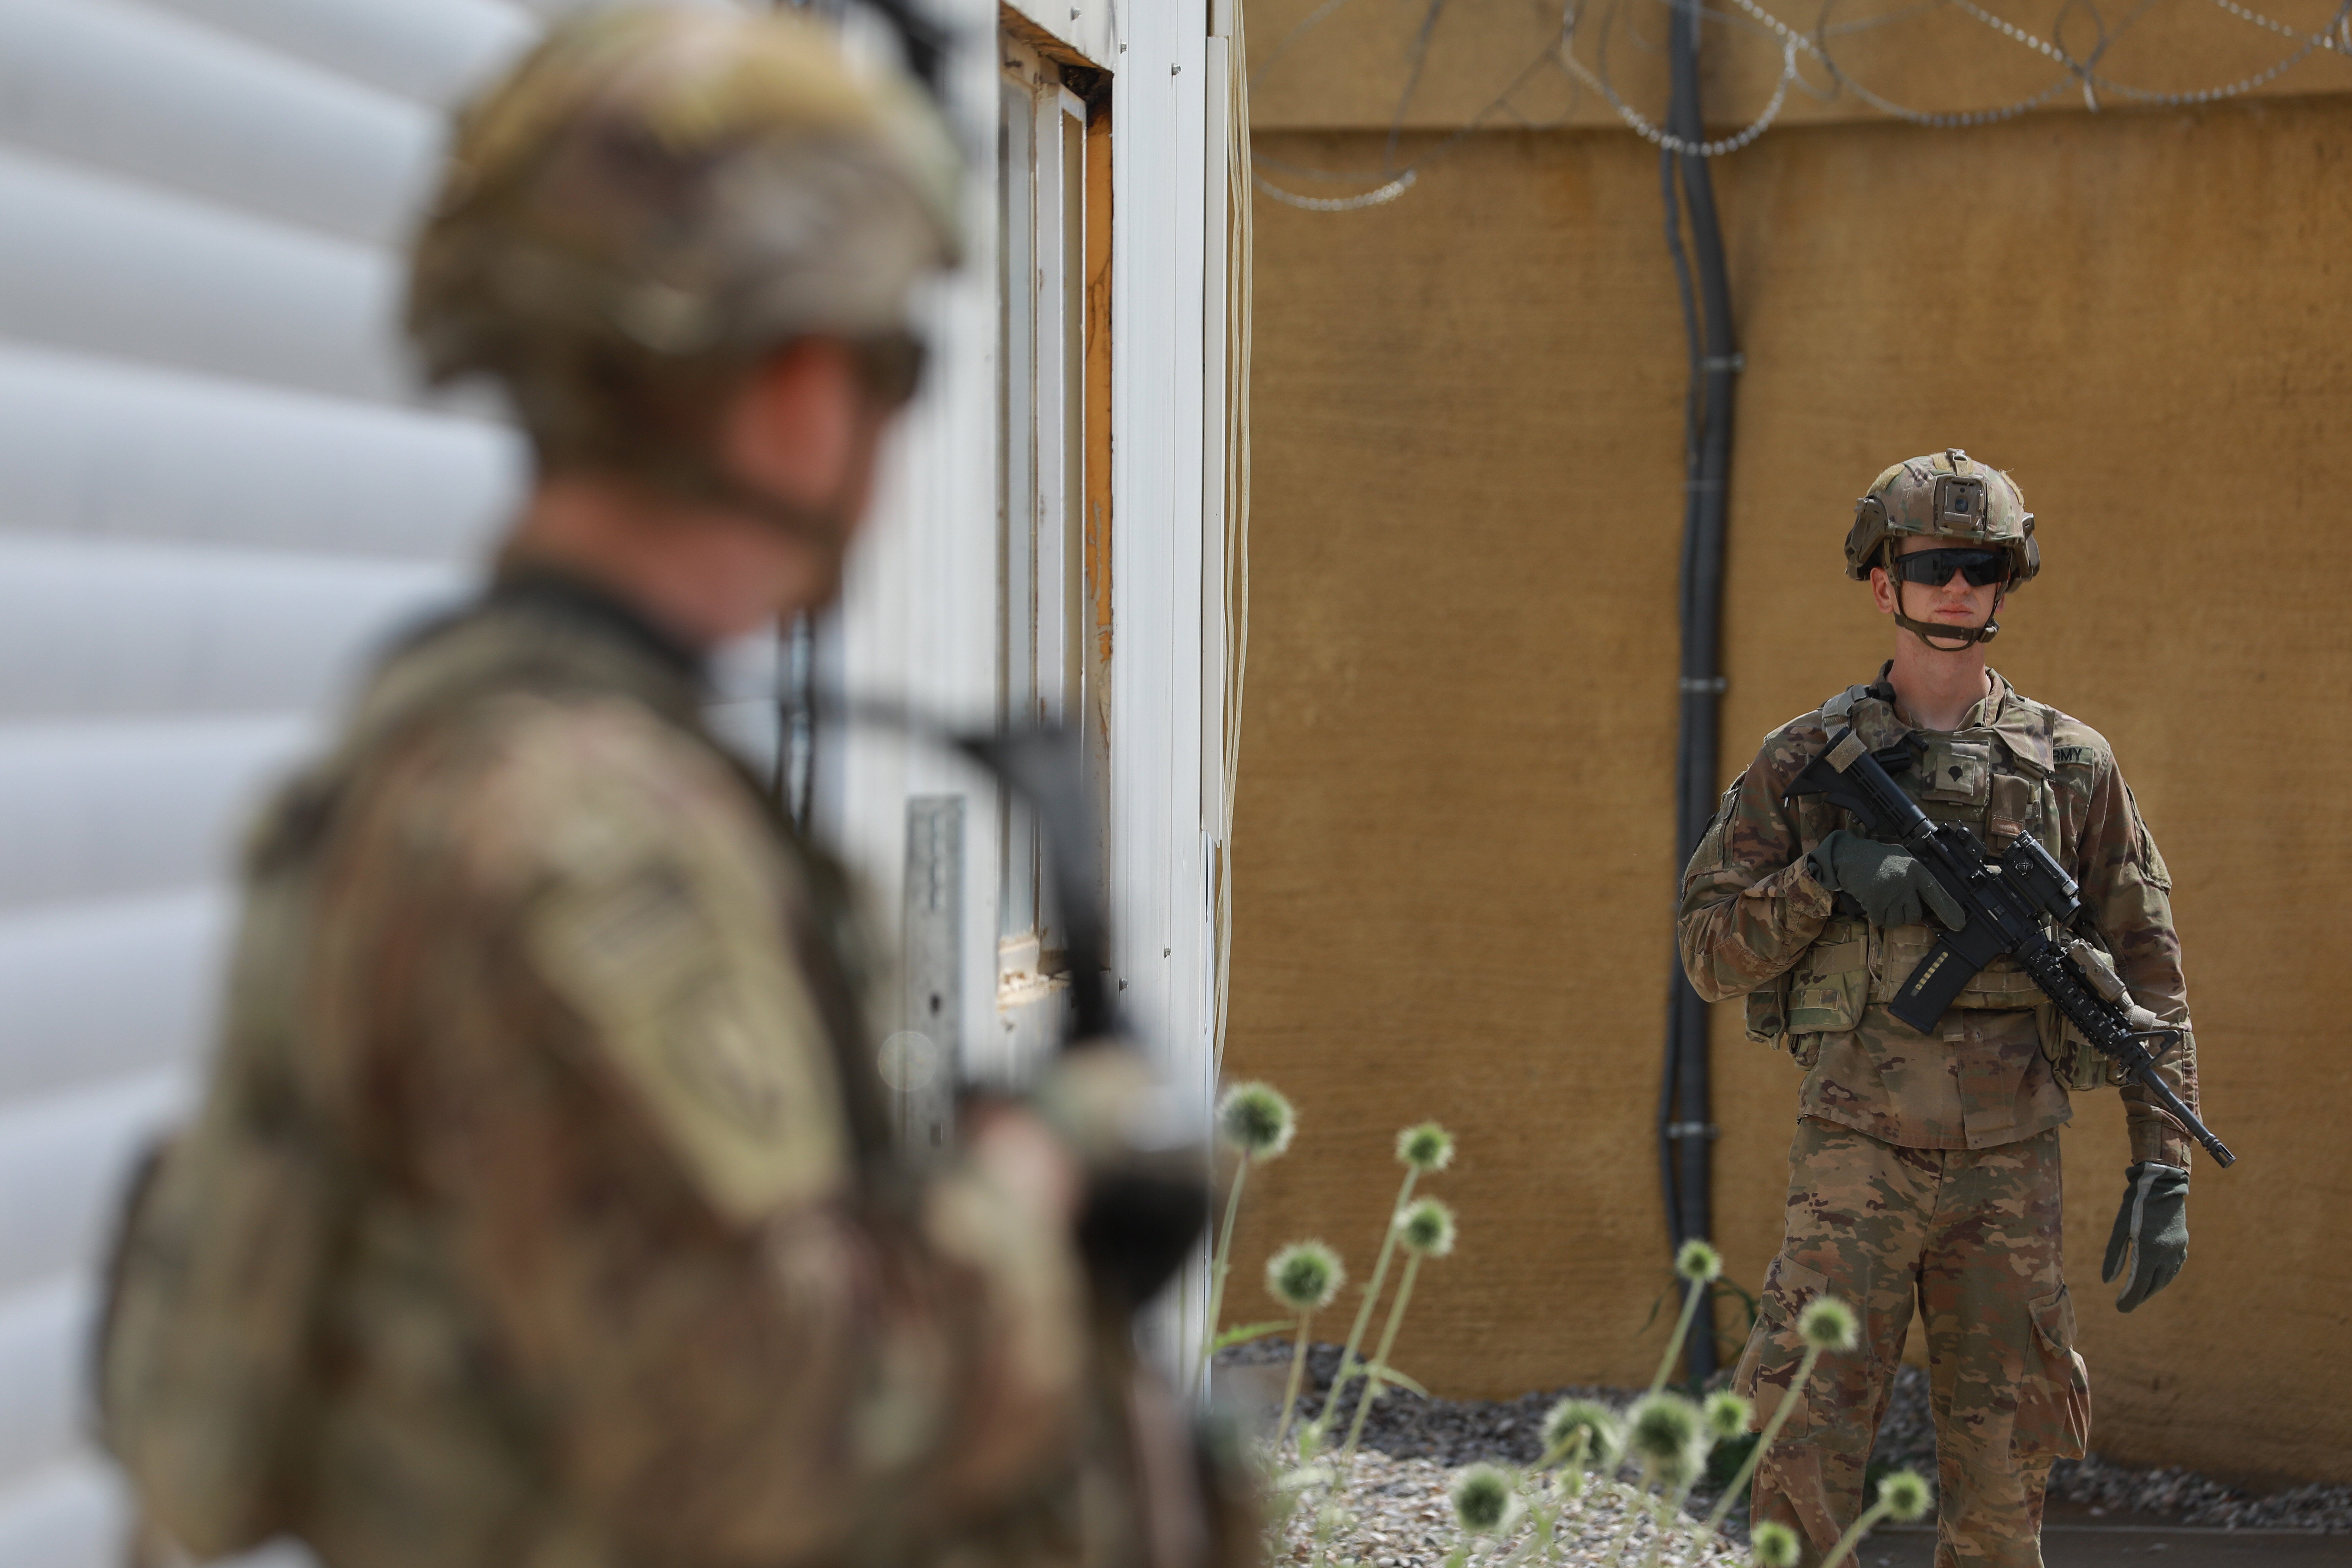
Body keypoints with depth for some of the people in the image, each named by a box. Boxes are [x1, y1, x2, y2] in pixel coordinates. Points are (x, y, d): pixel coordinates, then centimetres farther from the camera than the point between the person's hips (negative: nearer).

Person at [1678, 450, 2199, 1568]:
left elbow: (2147, 972, 7)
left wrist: (2163, 1173, -1)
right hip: (1857, 1156, -1)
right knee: (1806, 1451, -10)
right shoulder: (1807, 762, 5)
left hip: (2011, 1171, 1)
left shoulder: (2073, 766, 7)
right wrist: (1827, 876, -13)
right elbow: (1711, 950, 5)